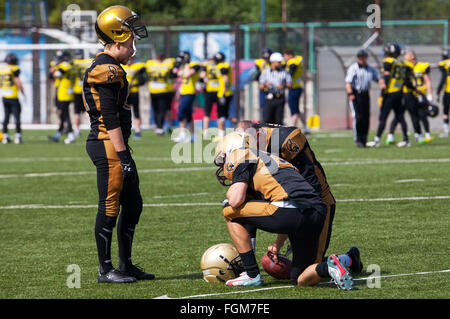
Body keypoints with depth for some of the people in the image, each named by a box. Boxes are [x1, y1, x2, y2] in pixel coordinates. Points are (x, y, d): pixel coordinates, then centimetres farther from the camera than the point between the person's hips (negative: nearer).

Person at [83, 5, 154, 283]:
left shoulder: (109, 68, 18)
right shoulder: (107, 70, -15)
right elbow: (110, 119, -19)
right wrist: (123, 155, -20)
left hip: (114, 145, 11)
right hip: (108, 145, -11)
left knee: (133, 205, 14)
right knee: (110, 208, -4)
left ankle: (126, 264, 20)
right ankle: (106, 269, 1)